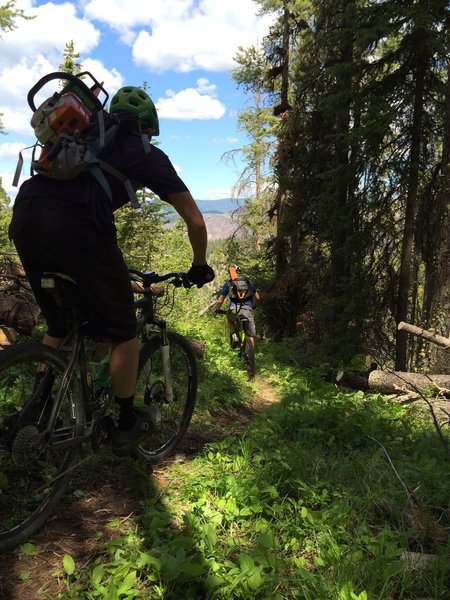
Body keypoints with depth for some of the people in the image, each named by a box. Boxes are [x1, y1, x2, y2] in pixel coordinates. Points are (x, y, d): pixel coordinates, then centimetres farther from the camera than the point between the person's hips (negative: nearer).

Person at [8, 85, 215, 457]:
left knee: (58, 327, 26)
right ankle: (127, 426, 24)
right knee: (123, 334, 11)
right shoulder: (148, 154, 19)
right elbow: (195, 220, 17)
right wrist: (200, 267, 34)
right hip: (74, 227, -6)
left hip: (23, 217, 7)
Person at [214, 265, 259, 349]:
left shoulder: (228, 283, 11)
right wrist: (253, 306, 37)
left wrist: (217, 309, 28)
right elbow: (257, 297, 17)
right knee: (251, 335, 11)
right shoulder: (248, 281, 16)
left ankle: (233, 334, 11)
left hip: (234, 310, -1)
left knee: (230, 319, 34)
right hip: (247, 310, 1)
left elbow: (220, 301, 9)